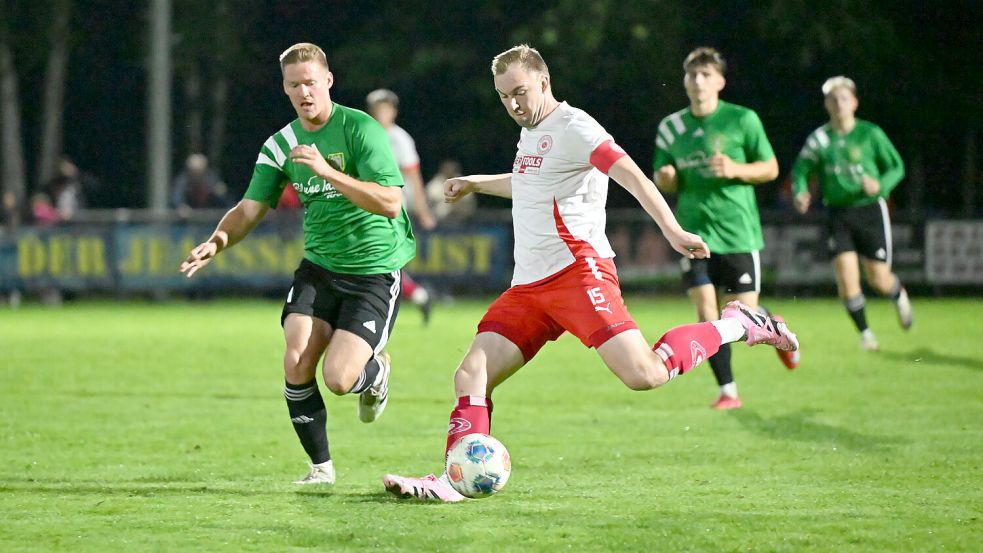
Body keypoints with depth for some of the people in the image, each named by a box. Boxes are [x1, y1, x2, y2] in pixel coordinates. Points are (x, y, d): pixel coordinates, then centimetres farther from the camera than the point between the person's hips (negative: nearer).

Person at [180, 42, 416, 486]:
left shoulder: (361, 129, -14)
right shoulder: (281, 146, 4)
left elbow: (390, 202, -23)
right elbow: (250, 209, 4)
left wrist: (328, 172, -31)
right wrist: (217, 242, -17)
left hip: (374, 270, -5)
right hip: (318, 266, 5)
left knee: (337, 379, -16)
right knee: (296, 363, -15)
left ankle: (377, 371, 22)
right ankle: (321, 465, 5)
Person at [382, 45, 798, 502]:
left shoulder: (571, 127, -6)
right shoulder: (531, 133, 22)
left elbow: (631, 176, -20)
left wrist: (672, 230, -33)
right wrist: (475, 184, 54)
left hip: (576, 271, -9)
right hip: (528, 287, 9)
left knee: (644, 375, -22)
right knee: (470, 375, -5)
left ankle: (736, 325, -1)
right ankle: (455, 480, -6)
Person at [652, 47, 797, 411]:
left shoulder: (742, 120, -2)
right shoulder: (671, 128, 7)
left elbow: (770, 168, 2)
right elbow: (663, 179, 17)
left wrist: (736, 170, -16)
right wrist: (665, 179, -8)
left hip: (738, 231, -3)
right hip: (694, 233, 3)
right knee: (706, 313, -8)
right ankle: (728, 391, 0)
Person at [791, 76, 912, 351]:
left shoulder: (871, 134, -3)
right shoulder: (819, 138, 2)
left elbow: (896, 166, 3)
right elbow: (801, 169, 6)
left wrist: (880, 185, -18)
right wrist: (800, 193, -16)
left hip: (870, 211, -1)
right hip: (837, 213, 1)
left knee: (878, 279, 0)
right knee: (846, 276, -11)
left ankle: (899, 295, 38)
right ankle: (865, 332, 6)